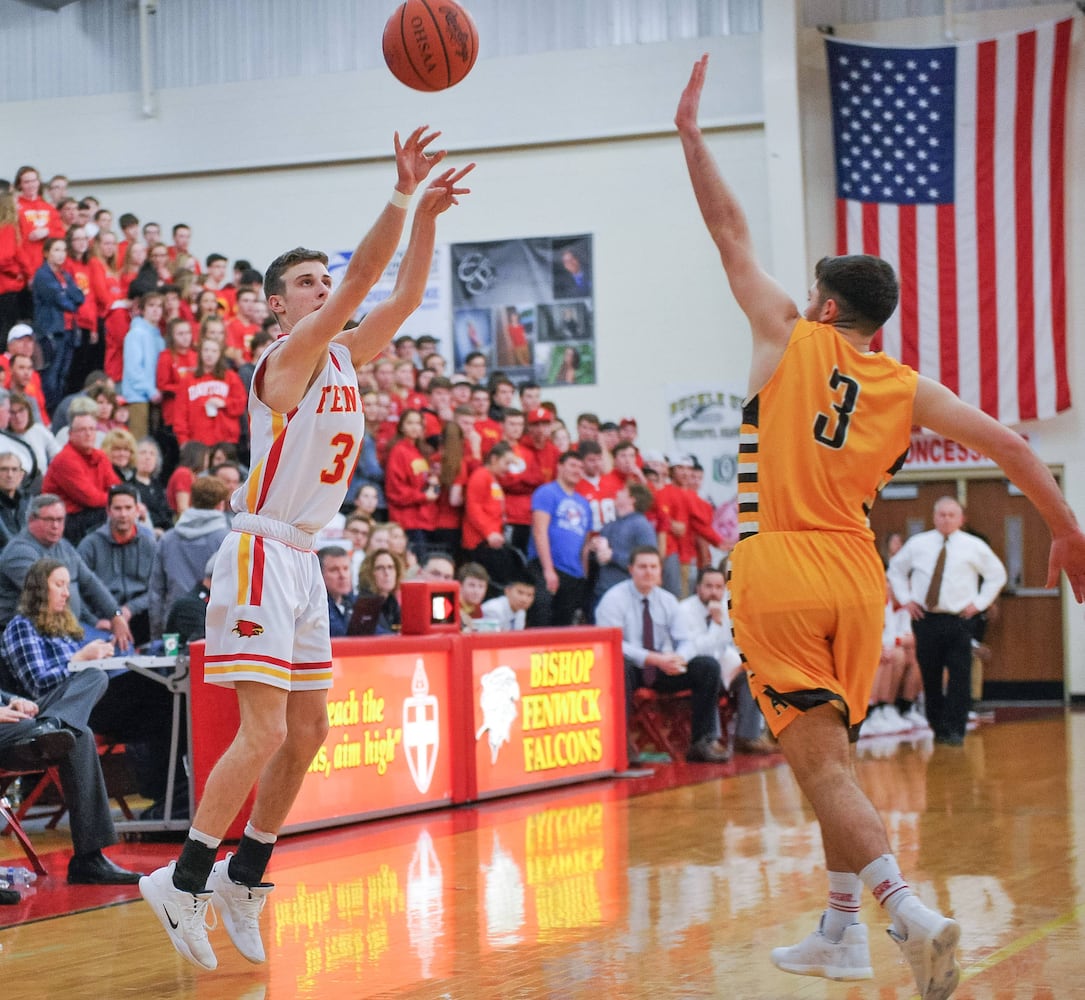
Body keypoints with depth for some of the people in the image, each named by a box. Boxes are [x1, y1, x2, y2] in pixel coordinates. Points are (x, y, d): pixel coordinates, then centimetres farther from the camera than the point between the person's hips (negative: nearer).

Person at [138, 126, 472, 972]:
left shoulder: (346, 356, 12)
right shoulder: (288, 358, -11)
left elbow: (402, 295, 7)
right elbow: (362, 282, -23)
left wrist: (426, 214, -5)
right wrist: (400, 194, -28)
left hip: (302, 561, 9)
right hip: (260, 555, -9)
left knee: (308, 731, 11)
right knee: (265, 733, -15)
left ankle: (245, 875, 21)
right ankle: (184, 879, -7)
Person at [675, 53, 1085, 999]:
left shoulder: (789, 337, 3)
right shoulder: (907, 387, 9)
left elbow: (732, 233, 8)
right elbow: (1008, 444, 4)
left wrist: (692, 136, 17)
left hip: (778, 570, -4)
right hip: (856, 571, 4)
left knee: (819, 758, -6)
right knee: (832, 749, 19)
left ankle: (910, 910, -22)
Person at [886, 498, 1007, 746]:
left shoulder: (974, 547, 3)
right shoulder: (917, 544, 8)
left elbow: (997, 574, 13)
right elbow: (896, 569, 22)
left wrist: (979, 603, 3)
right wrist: (905, 598, 10)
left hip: (958, 620, -2)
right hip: (925, 619, 2)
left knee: (959, 677, -9)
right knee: (930, 676, 5)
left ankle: (955, 730, -7)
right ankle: (938, 728, 17)